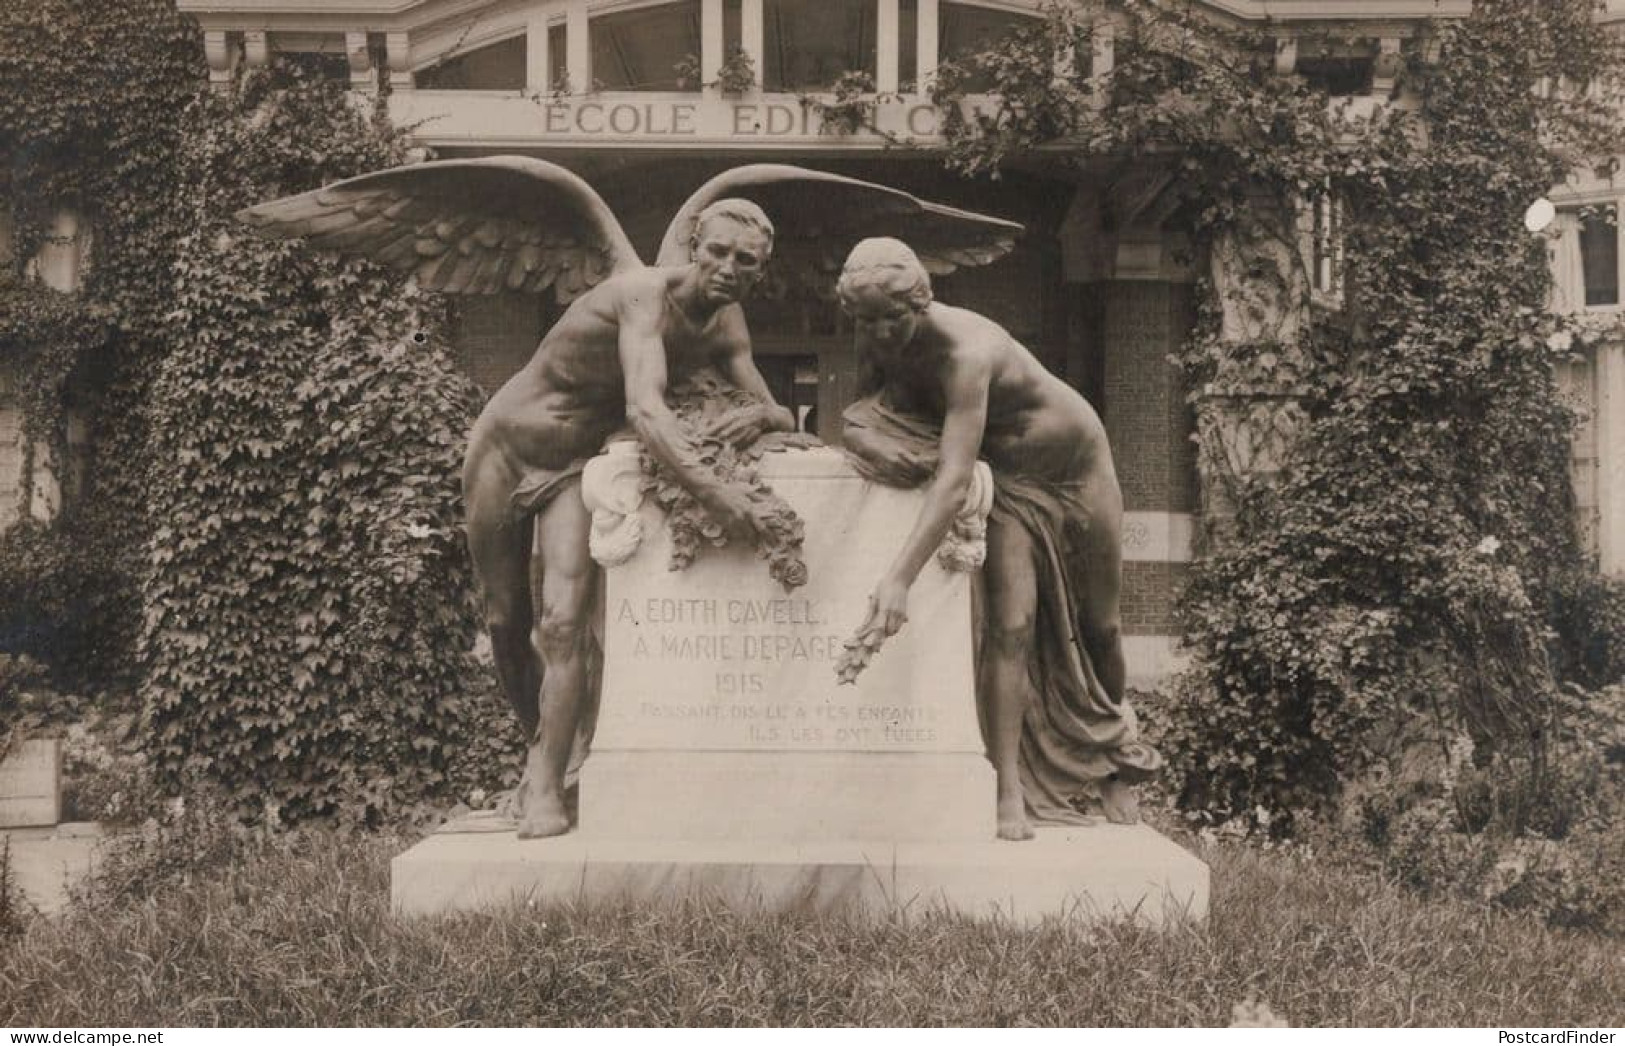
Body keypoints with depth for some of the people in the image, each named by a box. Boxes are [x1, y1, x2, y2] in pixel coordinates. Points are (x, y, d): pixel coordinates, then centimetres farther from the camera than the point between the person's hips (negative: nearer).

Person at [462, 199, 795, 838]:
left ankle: (543, 788, -14)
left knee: (563, 623, -17)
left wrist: (763, 416, -26)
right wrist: (707, 488, -55)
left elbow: (782, 417, -1)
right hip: (505, 446, -3)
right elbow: (644, 410, -43)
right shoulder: (647, 295, -28)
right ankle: (544, 754, 27)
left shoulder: (726, 326, -6)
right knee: (506, 625, 7)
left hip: (577, 467, 3)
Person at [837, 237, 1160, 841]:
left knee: (1097, 627, 11)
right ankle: (1011, 795, -15)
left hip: (1076, 468, -4)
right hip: (1006, 482, 4)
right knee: (1010, 627, -15)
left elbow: (954, 480, -47)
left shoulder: (967, 350, -39)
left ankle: (1113, 763, 35)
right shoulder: (882, 346, -16)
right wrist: (866, 435, -39)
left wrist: (900, 579, -55)